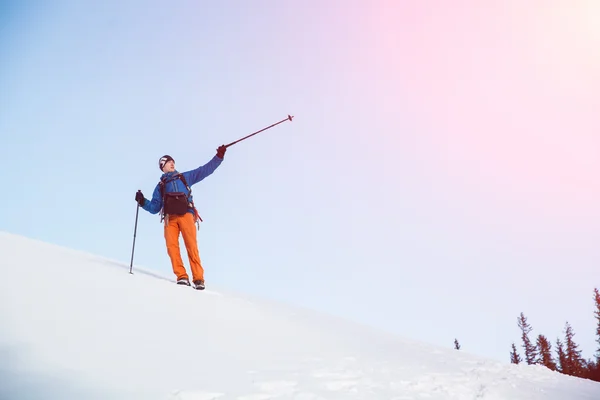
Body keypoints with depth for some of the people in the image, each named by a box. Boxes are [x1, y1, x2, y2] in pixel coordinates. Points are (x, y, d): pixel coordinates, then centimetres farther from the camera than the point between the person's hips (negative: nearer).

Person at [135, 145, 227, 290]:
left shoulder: (185, 177, 26)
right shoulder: (160, 186, 29)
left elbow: (206, 169, 21)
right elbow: (154, 207, 24)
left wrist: (219, 156, 13)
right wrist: (143, 202, 7)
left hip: (186, 214, -2)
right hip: (170, 217, 2)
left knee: (191, 246, -17)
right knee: (172, 246, -20)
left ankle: (198, 279, -22)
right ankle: (182, 276, -22)